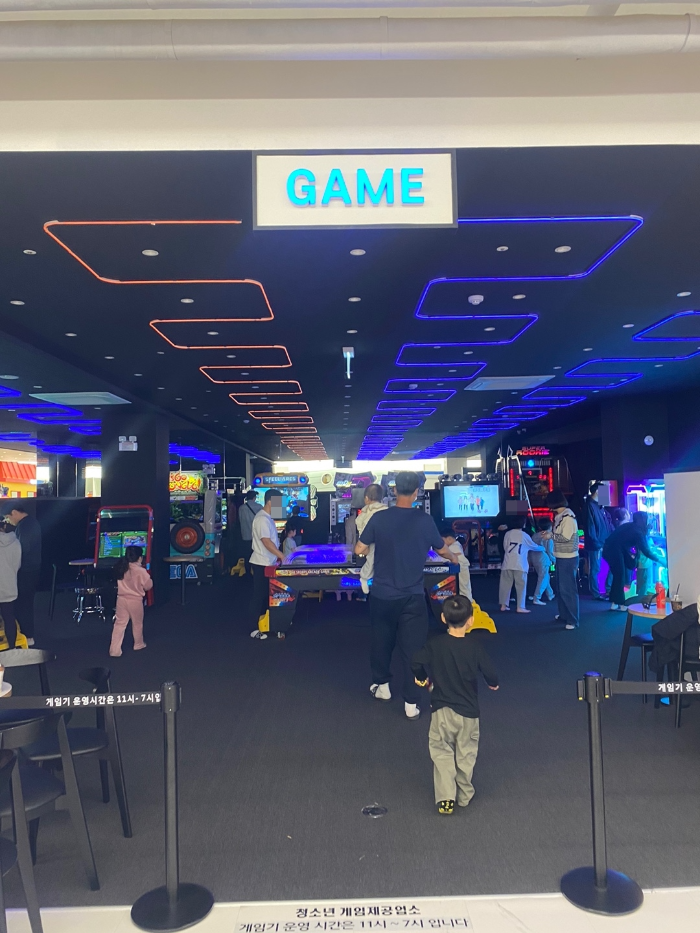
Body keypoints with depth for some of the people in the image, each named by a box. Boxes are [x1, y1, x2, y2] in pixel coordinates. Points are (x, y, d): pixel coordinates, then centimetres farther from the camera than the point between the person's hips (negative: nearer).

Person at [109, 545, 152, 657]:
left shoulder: (121, 567, -3)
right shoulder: (141, 571, -19)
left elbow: (121, 582, 11)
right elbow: (148, 586, -9)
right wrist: (149, 578, 7)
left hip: (121, 599, 4)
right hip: (135, 600, -4)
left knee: (119, 624, 7)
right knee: (137, 624, 17)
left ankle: (114, 650, 2)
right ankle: (138, 644, 36)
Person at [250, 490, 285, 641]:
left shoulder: (267, 517, 12)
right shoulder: (262, 518, -19)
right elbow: (266, 542, -25)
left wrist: (278, 556, 15)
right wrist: (282, 555, -22)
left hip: (268, 562, 10)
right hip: (262, 563, -10)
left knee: (266, 594, 15)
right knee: (259, 595, -2)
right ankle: (257, 629, 5)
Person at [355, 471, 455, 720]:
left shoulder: (379, 518, -7)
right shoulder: (424, 520, -8)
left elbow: (359, 550, 0)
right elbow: (442, 550, 8)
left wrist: (366, 548, 24)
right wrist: (453, 558, 31)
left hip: (382, 594, 2)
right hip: (412, 596, -1)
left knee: (382, 641, 21)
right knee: (413, 647, 5)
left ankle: (381, 685, 37)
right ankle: (412, 703, 9)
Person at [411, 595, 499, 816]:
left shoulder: (435, 643, -10)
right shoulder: (476, 645, -15)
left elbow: (416, 663, -8)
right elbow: (489, 671, -12)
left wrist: (421, 678, 14)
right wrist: (493, 683, 12)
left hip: (441, 710, 0)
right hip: (468, 711, 0)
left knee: (442, 753, 12)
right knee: (466, 754, 17)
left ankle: (445, 798, 6)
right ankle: (464, 795, 29)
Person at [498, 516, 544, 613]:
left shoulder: (508, 533, 9)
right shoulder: (524, 535, 2)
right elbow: (534, 546, 17)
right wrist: (542, 548, 36)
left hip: (508, 564, 3)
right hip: (519, 564, -3)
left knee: (506, 584, 8)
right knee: (521, 586, 3)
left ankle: (503, 605, 12)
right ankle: (520, 607, 3)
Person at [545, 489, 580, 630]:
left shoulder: (568, 516, -17)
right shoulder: (560, 516, 11)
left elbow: (566, 537, -22)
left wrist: (550, 535, -12)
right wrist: (550, 534, 5)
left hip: (568, 559, -10)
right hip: (561, 558, 10)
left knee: (568, 589, -5)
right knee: (561, 588, 19)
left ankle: (573, 620, 1)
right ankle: (564, 614, 33)